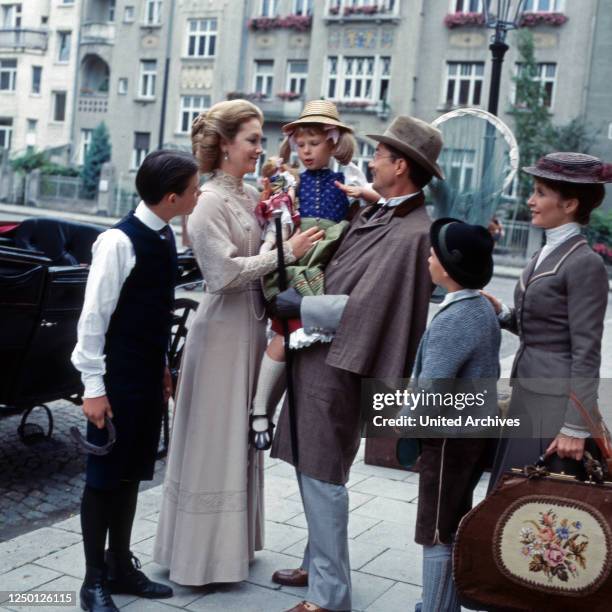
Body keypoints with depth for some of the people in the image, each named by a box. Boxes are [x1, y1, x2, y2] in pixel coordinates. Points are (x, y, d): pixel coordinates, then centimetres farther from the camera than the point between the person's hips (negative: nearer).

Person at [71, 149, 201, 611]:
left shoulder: (164, 237, 5)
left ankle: (120, 565, 30)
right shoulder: (120, 242, -18)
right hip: (117, 378, -8)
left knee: (132, 472, 16)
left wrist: (163, 367, 15)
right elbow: (93, 316, -17)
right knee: (105, 474, 4)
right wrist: (94, 386, -16)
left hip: (149, 377, 8)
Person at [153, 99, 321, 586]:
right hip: (222, 330, -8)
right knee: (214, 438, 1)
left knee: (241, 435, 16)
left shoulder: (251, 196, 9)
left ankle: (232, 541, 30)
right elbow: (225, 271, -21)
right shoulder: (209, 202, -13)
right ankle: (201, 551, 15)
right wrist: (286, 252, -19)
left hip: (252, 326, 8)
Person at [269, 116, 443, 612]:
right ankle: (318, 564, 34)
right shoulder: (372, 214, 9)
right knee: (310, 469, 18)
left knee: (323, 476, -2)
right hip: (316, 353, 9)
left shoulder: (413, 233, -19)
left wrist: (298, 306, -13)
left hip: (338, 363, -9)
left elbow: (361, 308, -22)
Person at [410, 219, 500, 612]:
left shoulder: (452, 320, -24)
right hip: (478, 429, 10)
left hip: (451, 437, -9)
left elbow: (430, 392, -27)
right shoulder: (485, 309, 5)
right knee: (455, 527, 21)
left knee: (437, 535, 2)